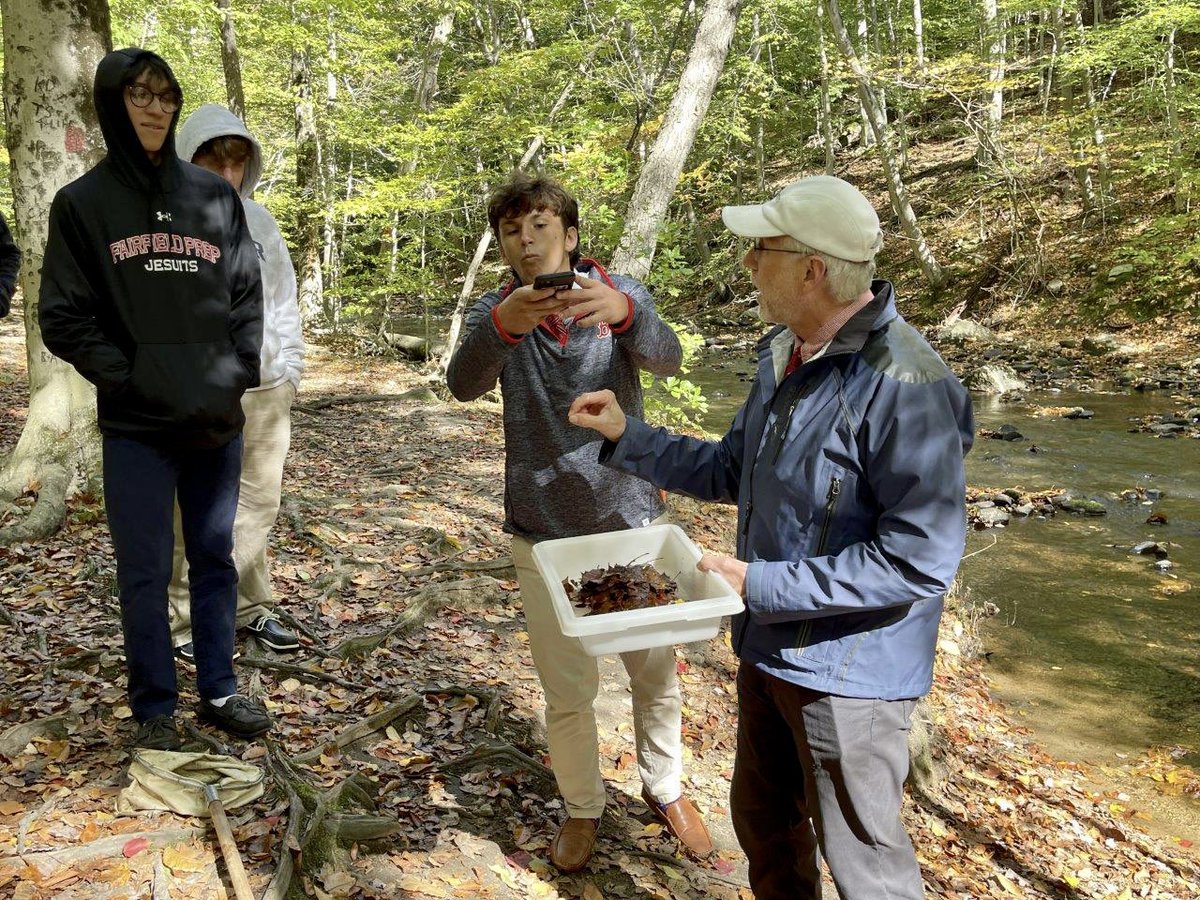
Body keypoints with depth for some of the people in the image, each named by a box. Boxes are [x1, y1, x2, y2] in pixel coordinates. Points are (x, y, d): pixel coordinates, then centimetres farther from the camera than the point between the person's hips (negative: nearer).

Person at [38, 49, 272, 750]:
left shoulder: (216, 195, 8)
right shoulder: (82, 203, 2)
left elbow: (248, 294, 10)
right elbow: (64, 317, 0)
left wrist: (239, 371, -2)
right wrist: (126, 376, -11)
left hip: (218, 420, 3)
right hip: (137, 426, -2)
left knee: (216, 559, 11)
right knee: (146, 572, 3)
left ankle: (220, 690, 25)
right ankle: (155, 707, 18)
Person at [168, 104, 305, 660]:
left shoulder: (259, 221, 12)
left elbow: (284, 299, 17)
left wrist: (289, 367, 13)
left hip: (266, 389, 5)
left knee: (259, 503, 11)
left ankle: (251, 608, 24)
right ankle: (190, 622, 12)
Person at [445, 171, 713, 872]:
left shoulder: (618, 292, -6)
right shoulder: (495, 311, -4)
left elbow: (667, 357, -26)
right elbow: (464, 385, -25)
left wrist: (622, 312, -48)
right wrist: (501, 325, -46)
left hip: (631, 516, 0)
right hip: (544, 529, 0)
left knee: (657, 672, 13)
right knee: (568, 691, 11)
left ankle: (665, 789, 39)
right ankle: (584, 807, 36)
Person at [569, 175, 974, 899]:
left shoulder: (903, 382, -26)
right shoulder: (783, 355, 3)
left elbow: (920, 560, -28)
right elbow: (735, 472, 14)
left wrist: (761, 584, -25)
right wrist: (627, 436, 7)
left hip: (849, 669, -8)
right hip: (770, 647, 9)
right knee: (763, 821, 26)